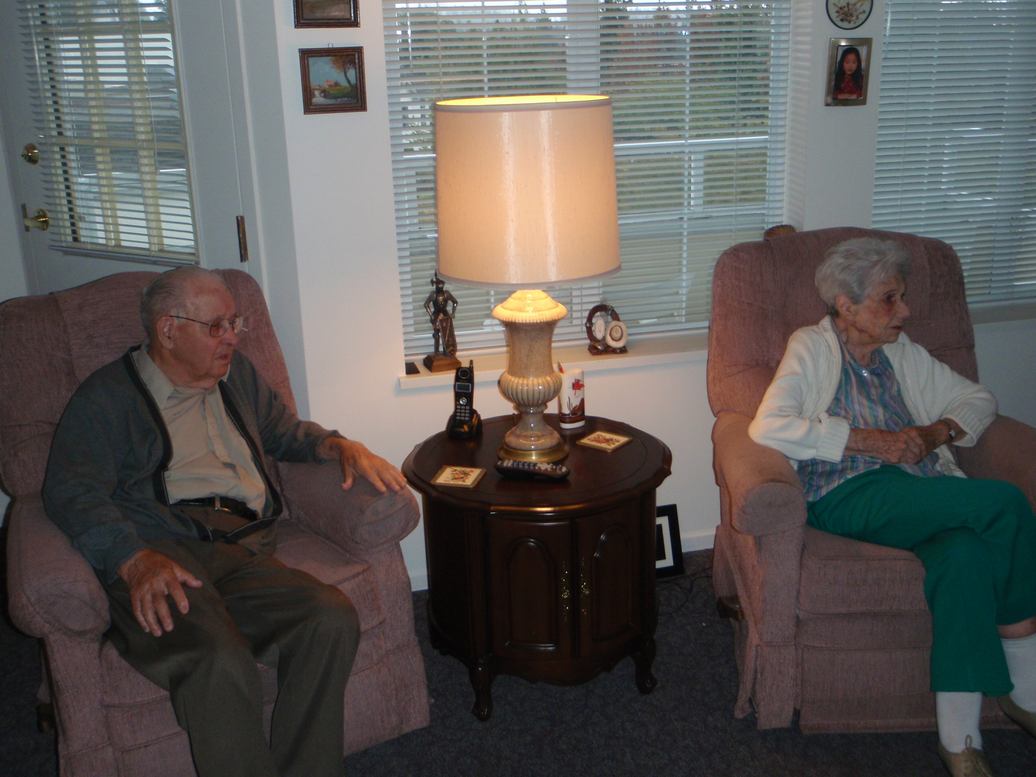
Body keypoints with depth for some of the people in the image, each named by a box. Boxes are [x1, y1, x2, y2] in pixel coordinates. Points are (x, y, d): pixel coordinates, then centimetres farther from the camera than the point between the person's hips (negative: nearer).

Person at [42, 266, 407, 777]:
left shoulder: (236, 375, 28)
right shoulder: (107, 397, 9)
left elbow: (287, 432, 40)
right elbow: (71, 492, -4)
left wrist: (342, 447, 16)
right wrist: (136, 560, -23)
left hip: (245, 552, 5)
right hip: (158, 555, -4)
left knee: (333, 619, -26)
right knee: (219, 658, -36)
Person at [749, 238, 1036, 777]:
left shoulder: (900, 351, 22)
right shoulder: (813, 349, 5)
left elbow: (978, 400, 23)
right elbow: (767, 427, -12)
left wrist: (935, 432, 0)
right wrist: (869, 440, -13)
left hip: (921, 498, 5)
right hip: (847, 496, -5)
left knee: (966, 554, -32)